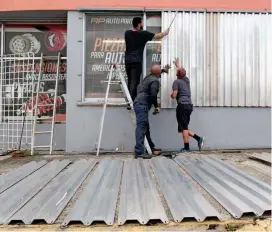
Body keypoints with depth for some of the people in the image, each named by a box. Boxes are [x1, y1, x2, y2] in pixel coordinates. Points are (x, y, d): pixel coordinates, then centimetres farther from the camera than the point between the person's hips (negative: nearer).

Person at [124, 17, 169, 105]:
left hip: (127, 61, 6)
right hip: (136, 61, -6)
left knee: (130, 82, 12)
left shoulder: (127, 33, 9)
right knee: (134, 82, -7)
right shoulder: (143, 34, -4)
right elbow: (158, 36, 6)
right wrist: (166, 32, 25)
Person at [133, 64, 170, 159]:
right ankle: (139, 152, -20)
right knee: (141, 127, -15)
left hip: (138, 104, 10)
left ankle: (151, 147, 28)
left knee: (146, 127, 16)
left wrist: (163, 70, 59)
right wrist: (156, 106, -6)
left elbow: (156, 73, 45)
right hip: (142, 105, -10)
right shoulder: (155, 81, -7)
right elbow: (153, 95, -20)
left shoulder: (149, 77, 20)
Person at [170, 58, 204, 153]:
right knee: (184, 128, 13)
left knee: (184, 128, -3)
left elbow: (174, 96, -8)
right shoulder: (186, 79, 17)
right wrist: (178, 64, 56)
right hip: (189, 105, 7)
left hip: (182, 105, -7)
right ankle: (198, 138, 1)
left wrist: (171, 95, 15)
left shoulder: (176, 82, -1)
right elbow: (182, 71, 40)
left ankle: (186, 148, -1)